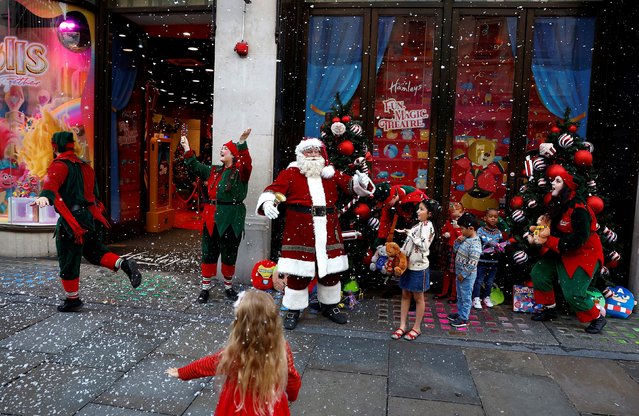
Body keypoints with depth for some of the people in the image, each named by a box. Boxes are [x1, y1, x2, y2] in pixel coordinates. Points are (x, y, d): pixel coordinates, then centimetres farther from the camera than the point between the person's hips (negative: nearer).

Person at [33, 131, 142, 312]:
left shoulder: (60, 165, -7)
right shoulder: (84, 165, 17)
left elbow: (52, 182, -31)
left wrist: (45, 196, -50)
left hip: (72, 220, -7)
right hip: (90, 216, 7)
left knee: (68, 261, 7)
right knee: (94, 251, 19)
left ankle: (72, 299, 18)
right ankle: (124, 264, -7)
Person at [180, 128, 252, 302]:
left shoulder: (241, 172, -4)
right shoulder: (214, 171, 14)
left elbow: (246, 162, -26)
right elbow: (195, 166, 24)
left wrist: (242, 142, -39)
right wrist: (187, 148, 20)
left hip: (231, 219, -5)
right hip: (211, 218, 5)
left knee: (229, 254, 6)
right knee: (209, 253, 9)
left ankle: (228, 286, 24)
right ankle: (205, 287, 21)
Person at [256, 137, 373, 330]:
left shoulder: (331, 174, 12)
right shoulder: (290, 173, 0)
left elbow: (350, 184, 8)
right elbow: (274, 189, -9)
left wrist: (360, 180, -15)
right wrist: (267, 203, -30)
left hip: (328, 231, 4)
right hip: (300, 231, -4)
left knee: (331, 270, 14)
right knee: (299, 272, 0)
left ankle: (330, 306, 33)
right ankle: (293, 310, 19)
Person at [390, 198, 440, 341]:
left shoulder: (428, 226, -15)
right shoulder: (419, 224, 9)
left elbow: (424, 245, -27)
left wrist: (410, 234, -22)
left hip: (419, 267, -8)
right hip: (408, 265, 8)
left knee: (418, 298, 7)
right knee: (405, 295, 12)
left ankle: (417, 328, 19)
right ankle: (403, 325, 21)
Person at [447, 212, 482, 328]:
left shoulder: (475, 244, -26)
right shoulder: (466, 239, 2)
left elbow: (472, 264, -26)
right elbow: (455, 249, 15)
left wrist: (463, 274, -19)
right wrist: (458, 241, -4)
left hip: (467, 276, -9)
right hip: (460, 273, 9)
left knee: (466, 297, 5)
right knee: (460, 296, 22)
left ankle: (463, 319, 16)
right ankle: (459, 313, 38)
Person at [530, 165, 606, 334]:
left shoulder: (578, 209, -26)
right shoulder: (558, 205, 2)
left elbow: (581, 237, -30)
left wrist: (552, 242, -27)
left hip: (584, 254, -9)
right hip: (562, 252, 9)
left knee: (573, 294, -13)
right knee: (538, 273, 5)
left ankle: (597, 318, 15)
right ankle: (549, 309, 23)